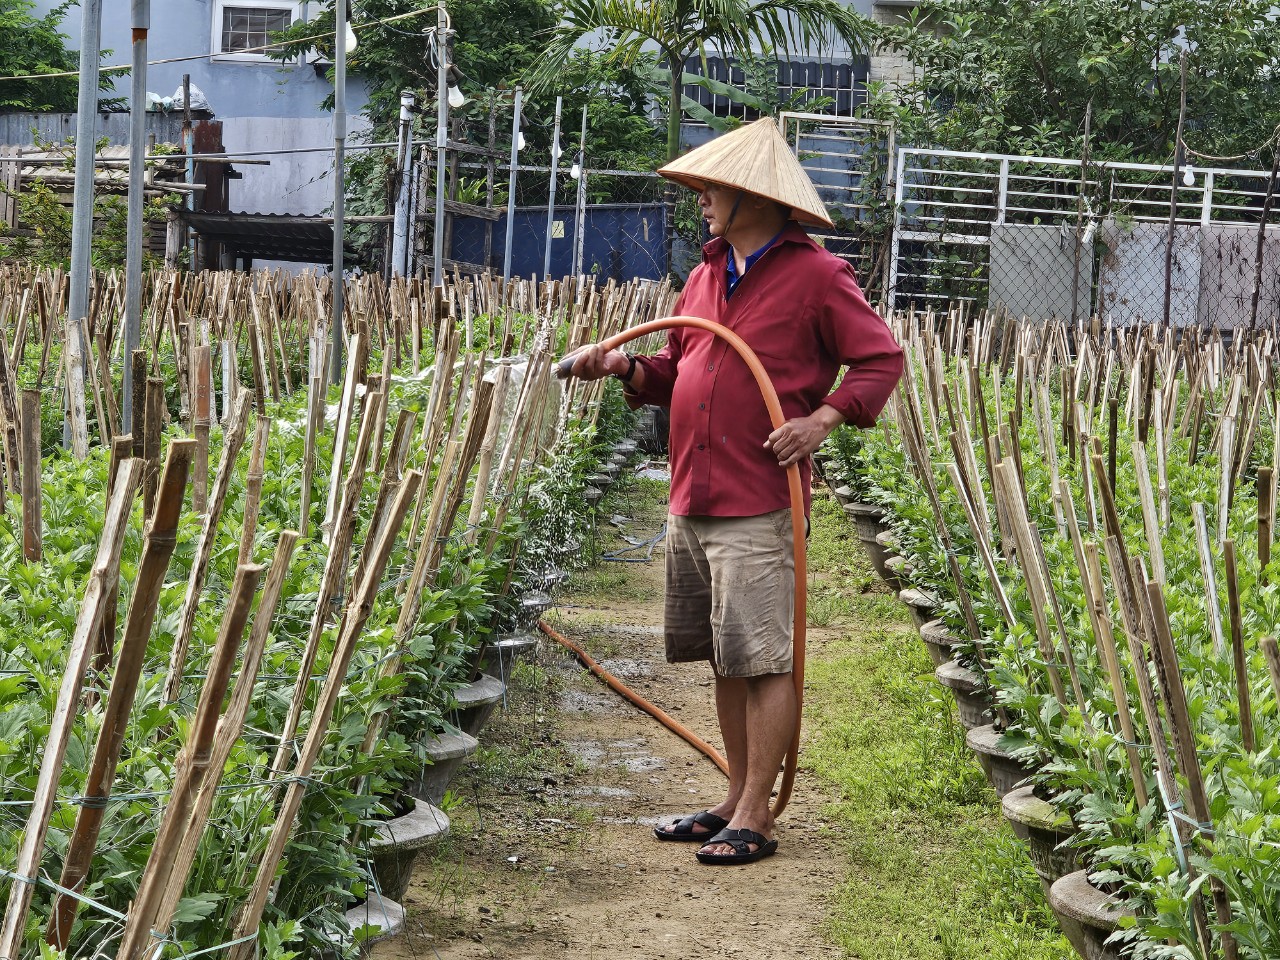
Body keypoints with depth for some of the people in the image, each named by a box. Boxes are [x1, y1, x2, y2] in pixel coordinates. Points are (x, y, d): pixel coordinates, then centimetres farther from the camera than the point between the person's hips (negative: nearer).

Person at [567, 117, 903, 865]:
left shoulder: (815, 274, -5)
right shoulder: (705, 276, 17)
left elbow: (881, 359, -3)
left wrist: (824, 418, -16)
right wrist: (625, 367, 4)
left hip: (760, 505, -8)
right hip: (692, 499, 8)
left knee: (764, 660, -4)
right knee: (725, 659, 14)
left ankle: (755, 819, 2)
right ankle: (738, 800, 24)